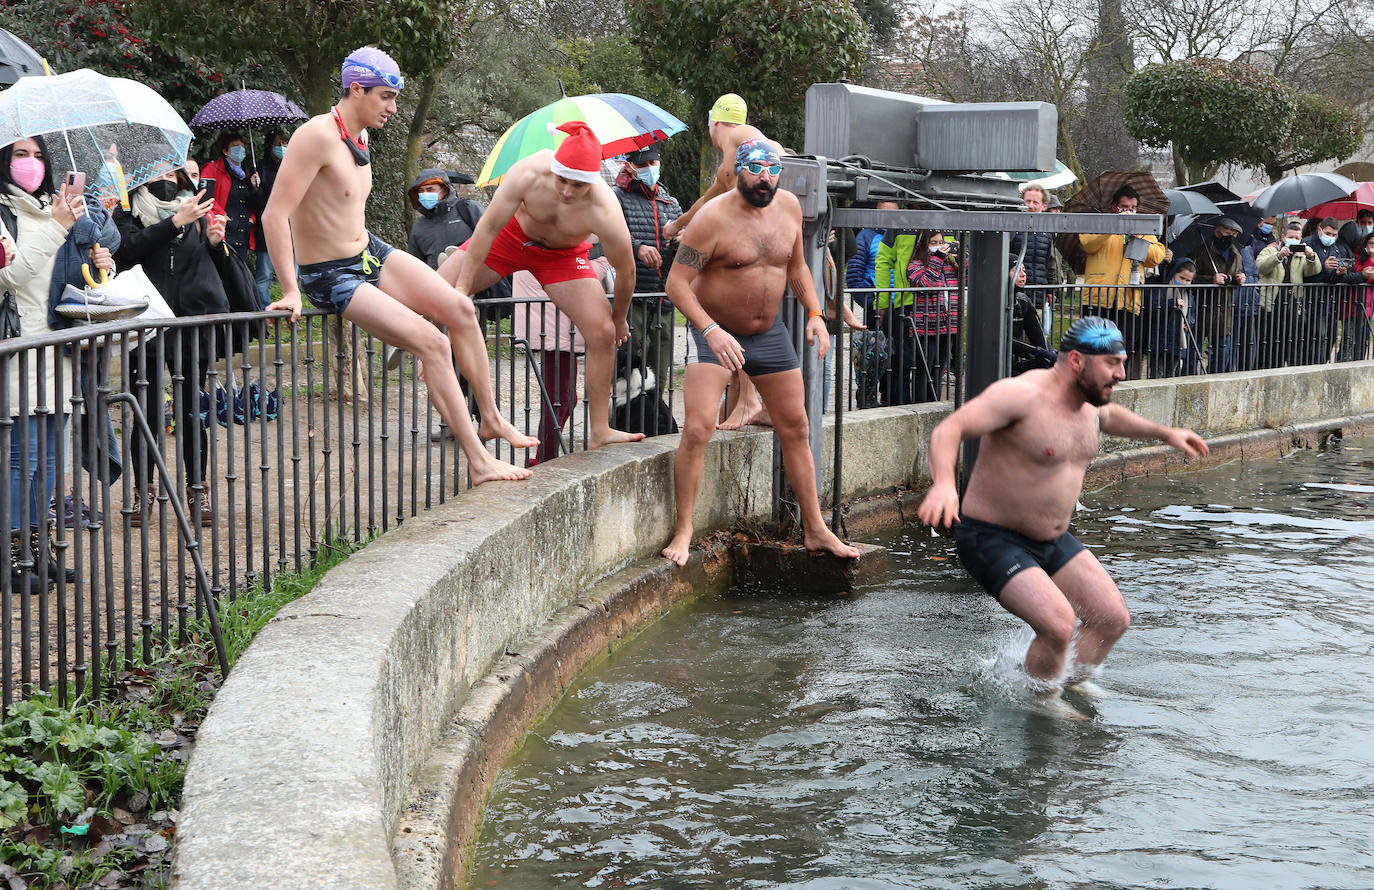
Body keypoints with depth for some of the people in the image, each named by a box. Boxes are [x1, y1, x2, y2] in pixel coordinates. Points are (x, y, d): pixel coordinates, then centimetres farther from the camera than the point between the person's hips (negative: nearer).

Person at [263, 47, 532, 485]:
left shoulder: (360, 136, 8)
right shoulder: (318, 135, -23)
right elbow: (275, 215, -26)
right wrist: (290, 291, -26)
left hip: (372, 252, 9)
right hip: (332, 276, -9)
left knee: (460, 308, 0)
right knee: (432, 344, -18)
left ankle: (491, 419, 13)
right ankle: (478, 462, -13)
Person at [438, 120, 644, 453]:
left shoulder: (606, 213, -37)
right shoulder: (529, 173, -36)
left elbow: (625, 271, -20)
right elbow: (488, 227, -24)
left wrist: (619, 319, -5)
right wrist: (462, 287, -20)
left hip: (562, 254, -1)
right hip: (512, 233, 1)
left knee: (603, 332, -13)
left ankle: (599, 431, -1)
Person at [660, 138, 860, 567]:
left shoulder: (789, 206, 0)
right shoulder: (714, 217, -19)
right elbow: (677, 282, -19)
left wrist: (814, 313, 1)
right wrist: (711, 331, -31)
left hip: (770, 333, 6)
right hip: (714, 333, -5)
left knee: (795, 430, 9)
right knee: (697, 430, -18)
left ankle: (815, 530, 21)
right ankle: (683, 532, -5)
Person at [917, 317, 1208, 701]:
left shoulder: (1089, 403, 3)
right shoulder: (1022, 395, -24)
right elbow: (949, 429, -33)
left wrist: (1165, 433, 32)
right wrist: (943, 482, -51)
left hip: (1053, 540, 9)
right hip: (993, 539, -9)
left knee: (1113, 619, 7)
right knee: (1058, 625, -23)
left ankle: (1075, 683, 33)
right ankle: (1044, 703, 4)